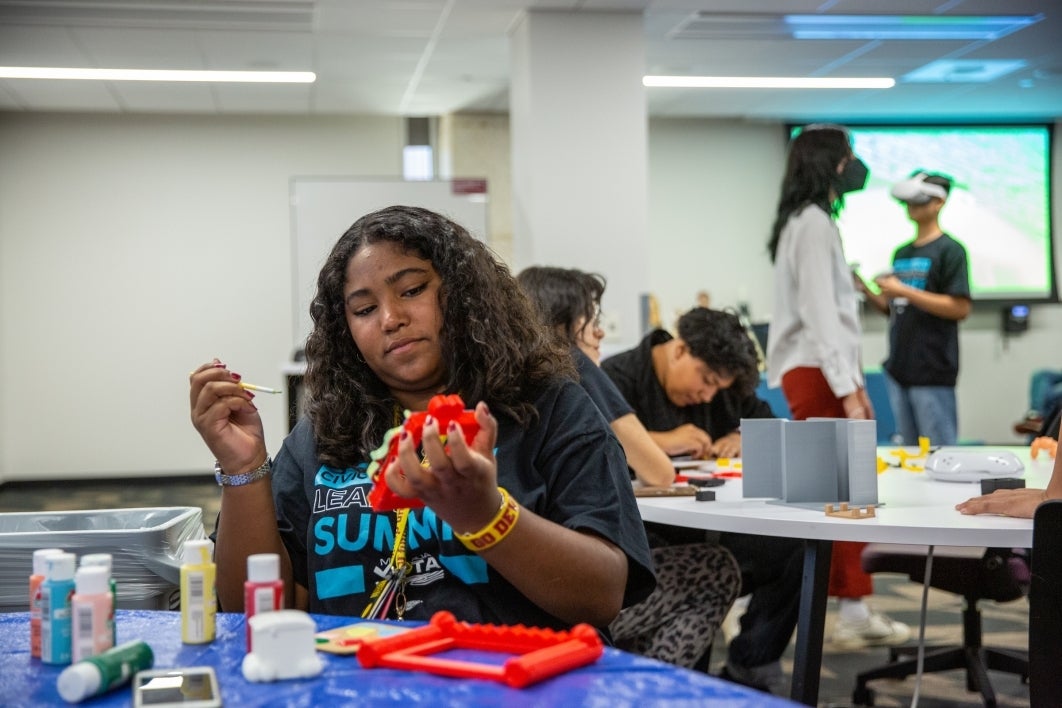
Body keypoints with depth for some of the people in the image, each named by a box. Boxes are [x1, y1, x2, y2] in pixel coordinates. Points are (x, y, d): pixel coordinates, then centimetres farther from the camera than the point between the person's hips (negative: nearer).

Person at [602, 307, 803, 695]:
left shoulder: (724, 389, 20)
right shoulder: (618, 377, -4)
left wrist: (744, 438, 5)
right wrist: (663, 441, -18)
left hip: (714, 527, 7)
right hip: (644, 533, -7)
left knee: (797, 547, -15)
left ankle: (751, 665, 1)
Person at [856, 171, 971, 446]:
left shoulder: (950, 250, -6)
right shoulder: (901, 253, 15)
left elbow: (960, 309, -14)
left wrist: (903, 291, -17)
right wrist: (867, 291, 2)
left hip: (932, 373, -7)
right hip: (898, 369, 7)